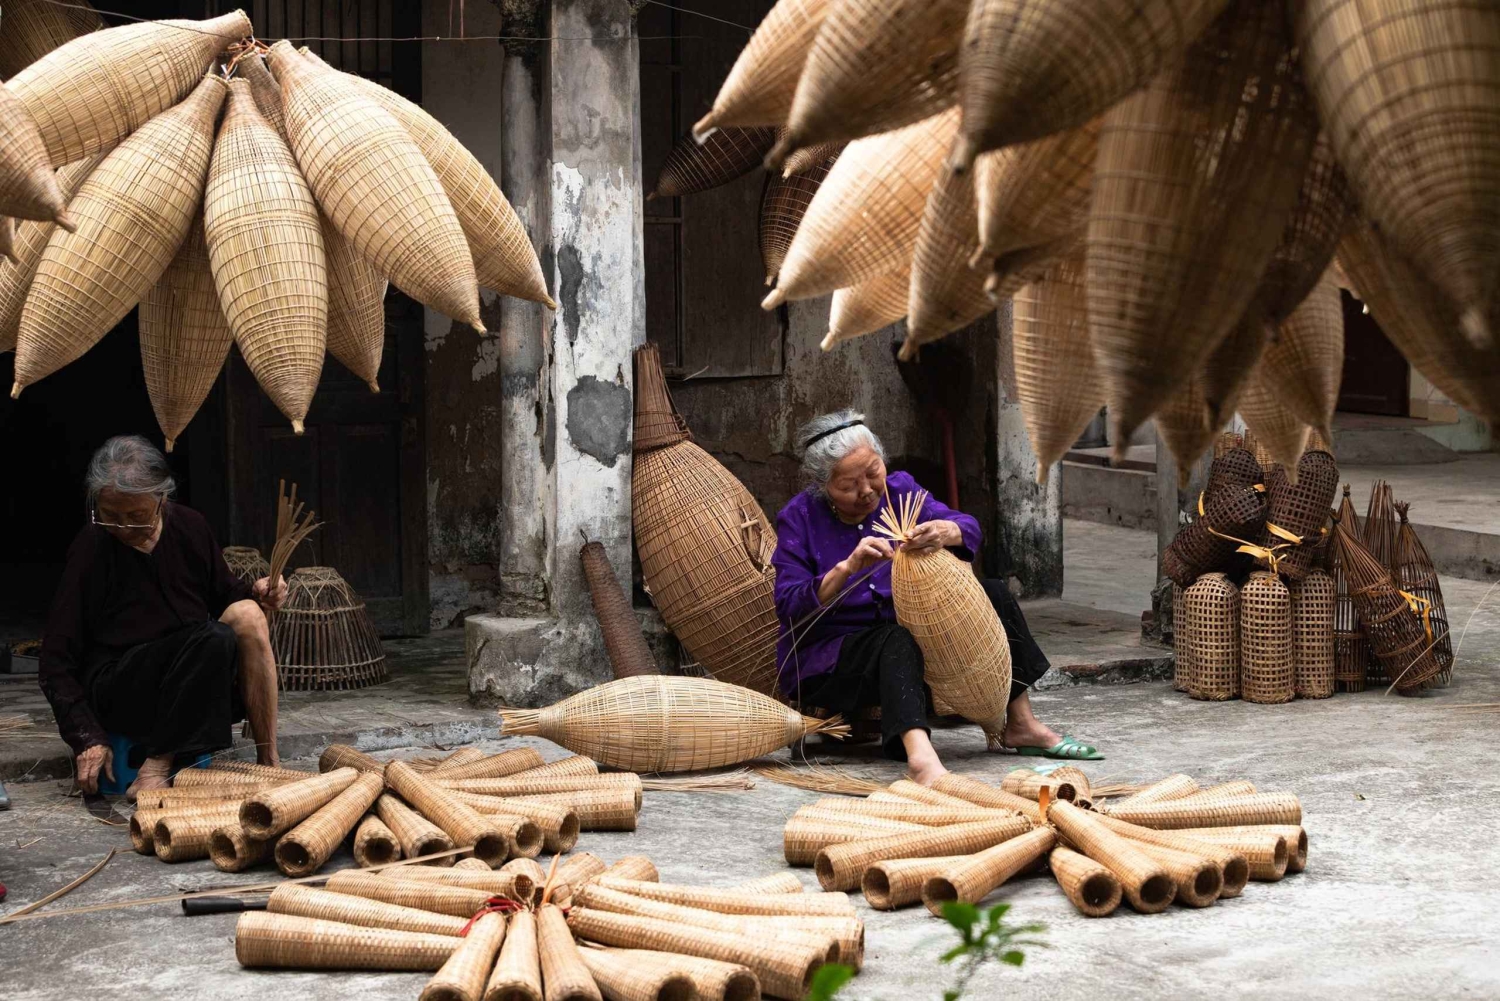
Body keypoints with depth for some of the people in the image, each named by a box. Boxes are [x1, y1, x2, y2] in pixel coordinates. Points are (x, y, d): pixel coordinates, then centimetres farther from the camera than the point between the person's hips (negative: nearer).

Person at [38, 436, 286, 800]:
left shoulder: (188, 527, 2)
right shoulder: (92, 547, -10)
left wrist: (256, 592, -6)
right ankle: (157, 766, -26)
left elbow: (225, 593, 18)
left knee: (247, 613, -22)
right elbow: (56, 660, -9)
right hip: (115, 691, -5)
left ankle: (268, 760, -20)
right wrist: (88, 738, -18)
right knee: (214, 639, -30)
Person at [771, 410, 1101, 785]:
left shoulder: (898, 490, 0)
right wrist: (847, 567, -35)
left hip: (905, 631, 6)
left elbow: (969, 529, -16)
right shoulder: (799, 519, -11)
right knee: (895, 642, -37)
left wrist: (947, 532, -40)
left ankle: (1020, 724, -4)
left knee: (993, 594, -6)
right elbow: (789, 607, -22)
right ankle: (921, 758, -62)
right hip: (826, 658, -6)